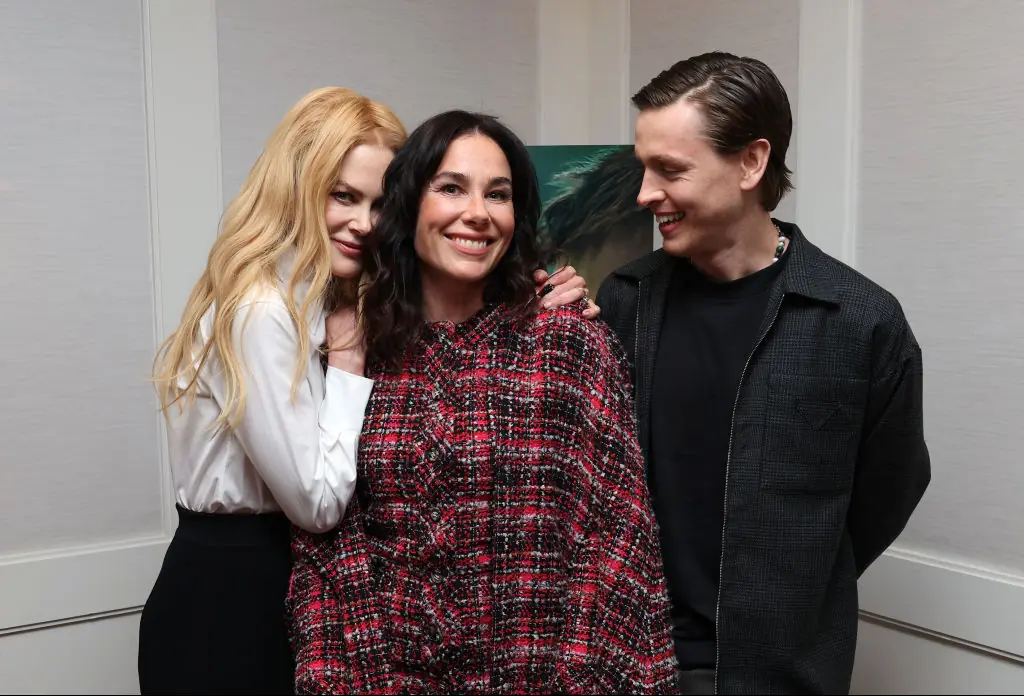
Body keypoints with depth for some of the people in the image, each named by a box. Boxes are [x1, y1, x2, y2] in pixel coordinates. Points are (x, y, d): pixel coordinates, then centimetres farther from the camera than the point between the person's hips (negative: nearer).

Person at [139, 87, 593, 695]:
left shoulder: (329, 301, 7)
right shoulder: (258, 311, -23)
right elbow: (319, 501, -21)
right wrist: (347, 359, -16)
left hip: (275, 589, 9)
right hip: (228, 608, -9)